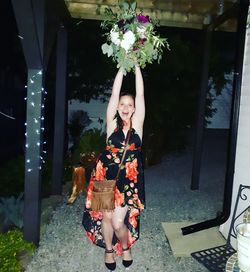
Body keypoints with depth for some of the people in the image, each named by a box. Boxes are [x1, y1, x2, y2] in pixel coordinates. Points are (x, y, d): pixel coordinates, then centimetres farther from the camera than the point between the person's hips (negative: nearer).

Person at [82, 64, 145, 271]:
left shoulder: (137, 124, -1)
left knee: (118, 222, -3)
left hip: (129, 179, 0)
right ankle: (109, 249, 39)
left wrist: (136, 65, -6)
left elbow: (140, 94, -6)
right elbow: (114, 94, -8)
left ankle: (125, 246, 31)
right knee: (106, 216, 10)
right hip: (107, 176, 1)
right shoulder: (112, 123, -2)